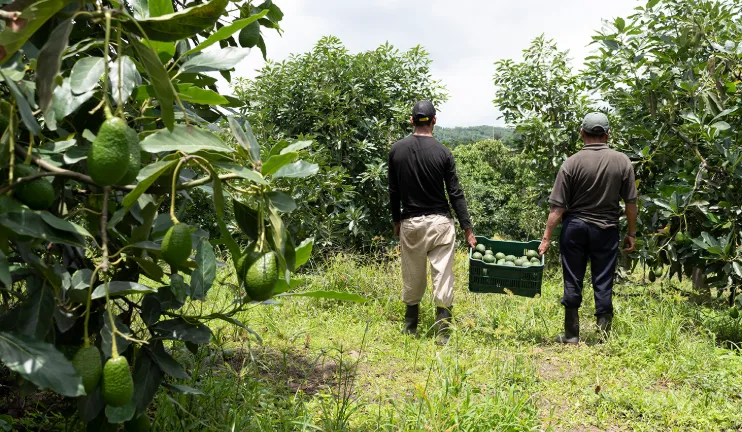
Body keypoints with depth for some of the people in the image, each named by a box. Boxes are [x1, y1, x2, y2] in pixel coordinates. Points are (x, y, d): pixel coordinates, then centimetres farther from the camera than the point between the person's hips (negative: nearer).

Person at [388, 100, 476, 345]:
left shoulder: (397, 150, 0)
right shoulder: (442, 153, -7)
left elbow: (393, 191, 5)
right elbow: (455, 194, -6)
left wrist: (396, 221, 16)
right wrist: (468, 229, -2)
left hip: (410, 223, 2)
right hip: (439, 223, -2)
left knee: (412, 278, 13)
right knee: (443, 275, 1)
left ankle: (410, 327, 25)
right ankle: (443, 333, 1)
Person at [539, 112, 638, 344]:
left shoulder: (572, 163, -9)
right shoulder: (622, 161, -4)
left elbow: (558, 207, -11)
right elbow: (631, 202, 0)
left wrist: (546, 238, -6)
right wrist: (631, 234, 10)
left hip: (575, 227, -1)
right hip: (606, 229, 1)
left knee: (572, 281, 8)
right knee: (603, 283, 8)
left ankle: (571, 334, 14)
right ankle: (604, 333, 14)